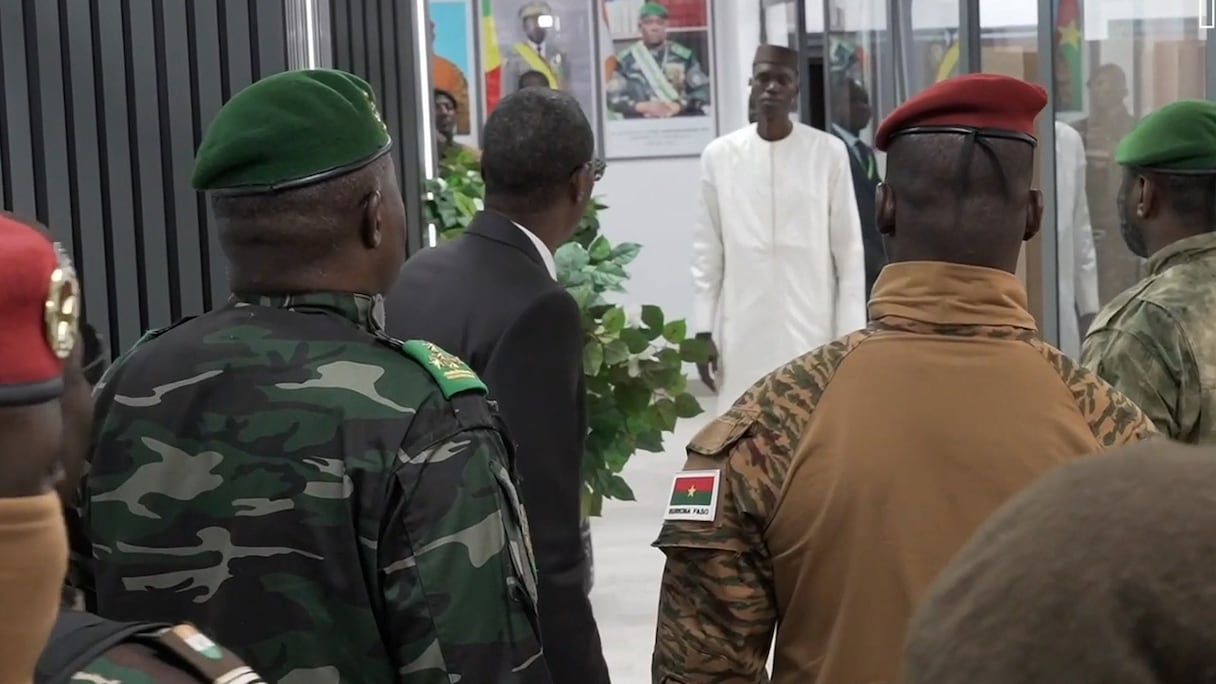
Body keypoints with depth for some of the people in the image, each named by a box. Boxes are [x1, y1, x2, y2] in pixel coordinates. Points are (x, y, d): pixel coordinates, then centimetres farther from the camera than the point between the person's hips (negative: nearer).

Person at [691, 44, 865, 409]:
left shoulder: (829, 152, -1)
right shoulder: (719, 155, 3)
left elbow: (849, 251, 1)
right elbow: (707, 252, 6)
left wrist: (850, 334, -1)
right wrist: (703, 330, 3)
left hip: (812, 330, -1)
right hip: (742, 335, 1)